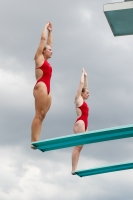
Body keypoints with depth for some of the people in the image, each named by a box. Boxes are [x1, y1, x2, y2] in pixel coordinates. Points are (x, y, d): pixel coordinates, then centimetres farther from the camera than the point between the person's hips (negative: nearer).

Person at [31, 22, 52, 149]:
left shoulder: (46, 61, 25)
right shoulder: (39, 57, 6)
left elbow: (49, 43, 34)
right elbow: (43, 39, 8)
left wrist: (50, 31, 37)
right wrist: (46, 28, 20)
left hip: (46, 89, 8)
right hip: (41, 86, -8)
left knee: (41, 116, -3)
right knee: (39, 114, -16)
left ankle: (36, 141, -10)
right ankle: (34, 141, -22)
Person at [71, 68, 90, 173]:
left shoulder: (83, 101, 23)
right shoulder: (78, 98, 3)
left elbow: (85, 87, 31)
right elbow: (81, 84, 6)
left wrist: (86, 76, 36)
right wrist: (83, 74, 17)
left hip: (83, 124, 9)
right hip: (80, 123, -9)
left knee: (79, 147, 0)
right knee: (78, 146, -14)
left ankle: (74, 169, -6)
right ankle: (74, 169, -19)